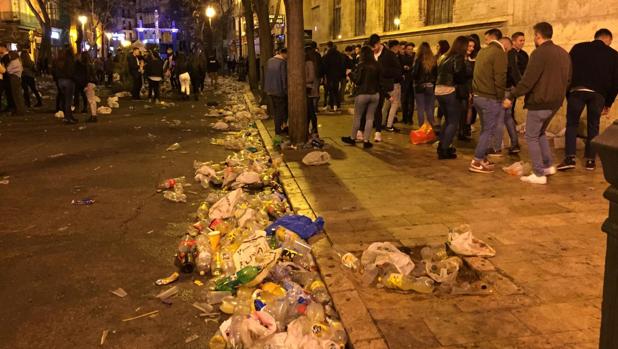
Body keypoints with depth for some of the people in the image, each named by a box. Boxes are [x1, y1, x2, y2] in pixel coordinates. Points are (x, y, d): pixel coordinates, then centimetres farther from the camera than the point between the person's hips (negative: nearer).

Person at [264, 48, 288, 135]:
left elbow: (265, 75, 10)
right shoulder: (283, 62, -18)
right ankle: (278, 130, 10)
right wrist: (286, 91, -8)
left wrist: (266, 89, 17)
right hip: (279, 90, -7)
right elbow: (284, 78, -17)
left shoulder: (269, 61, 4)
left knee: (275, 110, 17)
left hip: (270, 90, 7)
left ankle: (278, 128, 24)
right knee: (280, 111, 6)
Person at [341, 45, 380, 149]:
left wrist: (350, 73, 6)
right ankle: (366, 141, 9)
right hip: (375, 94, 4)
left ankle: (352, 138, 23)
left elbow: (356, 80, -10)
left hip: (362, 94, -3)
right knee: (370, 118, 8)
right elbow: (379, 79, 9)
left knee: (357, 117, 11)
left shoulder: (361, 65, -11)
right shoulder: (377, 65, 1)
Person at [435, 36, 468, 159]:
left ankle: (442, 146, 21)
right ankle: (444, 150, -2)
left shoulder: (444, 57, 14)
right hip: (451, 92, -8)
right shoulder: (459, 58, -10)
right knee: (453, 122, 1)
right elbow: (460, 77, -15)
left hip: (439, 91, 8)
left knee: (448, 120, 20)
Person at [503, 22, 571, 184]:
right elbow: (568, 79, 16)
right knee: (540, 133, 25)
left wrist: (511, 97, -14)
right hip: (555, 102, 8)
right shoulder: (564, 53, 10)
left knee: (531, 137, 3)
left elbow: (527, 80, -21)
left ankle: (539, 174, 3)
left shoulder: (539, 53, -16)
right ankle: (548, 165, 24)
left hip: (539, 102, -8)